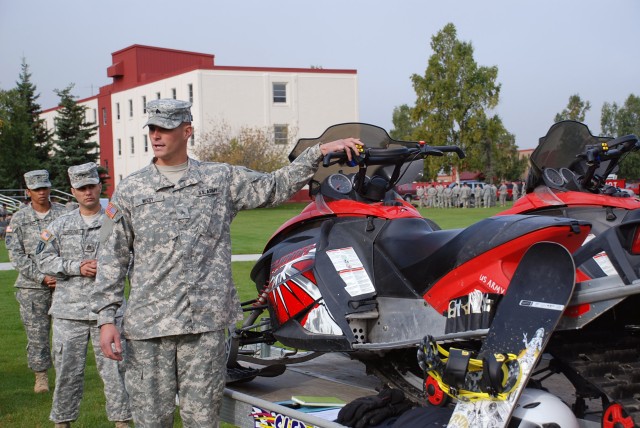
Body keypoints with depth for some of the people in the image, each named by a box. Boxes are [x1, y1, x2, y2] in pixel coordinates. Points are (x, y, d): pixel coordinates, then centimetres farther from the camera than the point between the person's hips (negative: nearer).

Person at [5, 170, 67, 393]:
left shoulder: (63, 214, 4)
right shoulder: (18, 219, 3)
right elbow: (16, 255, -2)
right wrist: (42, 277, -11)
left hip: (63, 283, 0)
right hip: (32, 287, 0)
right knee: (36, 332, 2)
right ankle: (41, 376, 14)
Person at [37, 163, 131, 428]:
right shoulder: (60, 225, 11)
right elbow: (44, 259, 5)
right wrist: (76, 267, -9)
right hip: (69, 310, 2)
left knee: (114, 367, 0)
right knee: (67, 369, 6)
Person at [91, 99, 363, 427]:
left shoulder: (222, 179, 8)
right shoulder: (129, 191, 7)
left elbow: (275, 186, 14)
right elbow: (112, 258, 8)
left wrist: (318, 153, 5)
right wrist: (106, 317, 2)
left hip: (206, 321, 0)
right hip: (147, 324, 0)